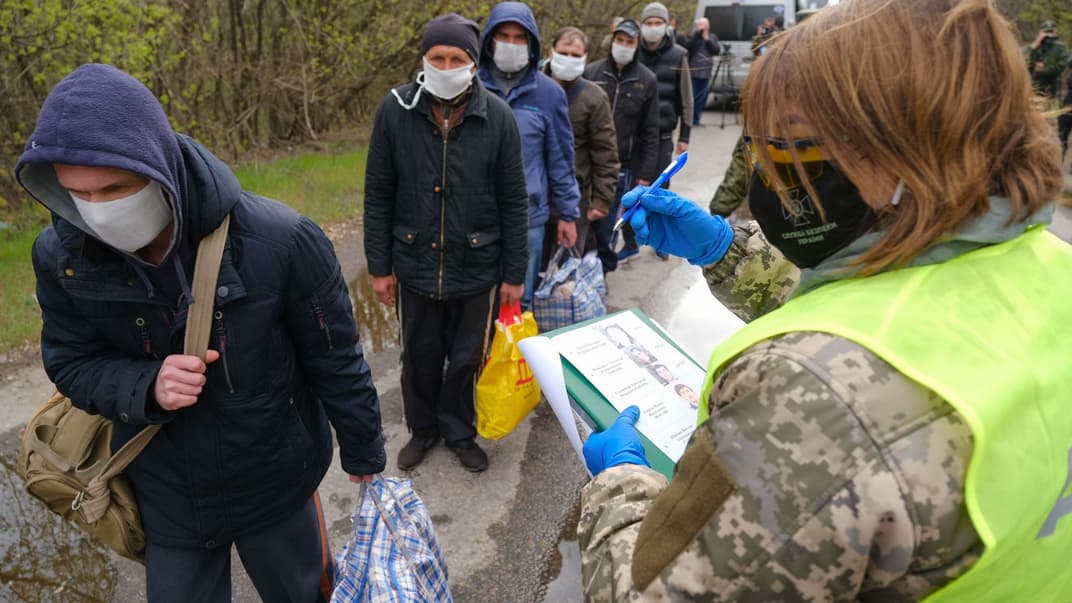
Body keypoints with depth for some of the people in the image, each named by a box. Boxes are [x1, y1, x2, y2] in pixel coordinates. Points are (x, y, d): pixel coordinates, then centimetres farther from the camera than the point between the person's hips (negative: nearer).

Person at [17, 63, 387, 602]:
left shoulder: (279, 242, -27)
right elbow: (70, 364, -2)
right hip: (164, 498, 3)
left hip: (277, 486, -2)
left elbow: (335, 362, -16)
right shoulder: (62, 256, -16)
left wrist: (366, 457, -3)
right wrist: (147, 387, -25)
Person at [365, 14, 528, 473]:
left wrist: (514, 273, -2)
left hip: (476, 267, -1)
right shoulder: (395, 109, -7)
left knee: (467, 359, 14)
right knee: (419, 357, 17)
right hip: (414, 266, 1)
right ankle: (423, 428, 42)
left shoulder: (497, 116, -8)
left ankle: (459, 432, 38)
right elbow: (378, 195, -1)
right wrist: (379, 266, -1)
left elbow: (513, 203, -4)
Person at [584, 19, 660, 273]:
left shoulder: (646, 80, 1)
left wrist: (646, 173, -1)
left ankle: (603, 269, 21)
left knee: (607, 224, 0)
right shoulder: (591, 72, 1)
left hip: (621, 165, -1)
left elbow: (650, 132, 3)